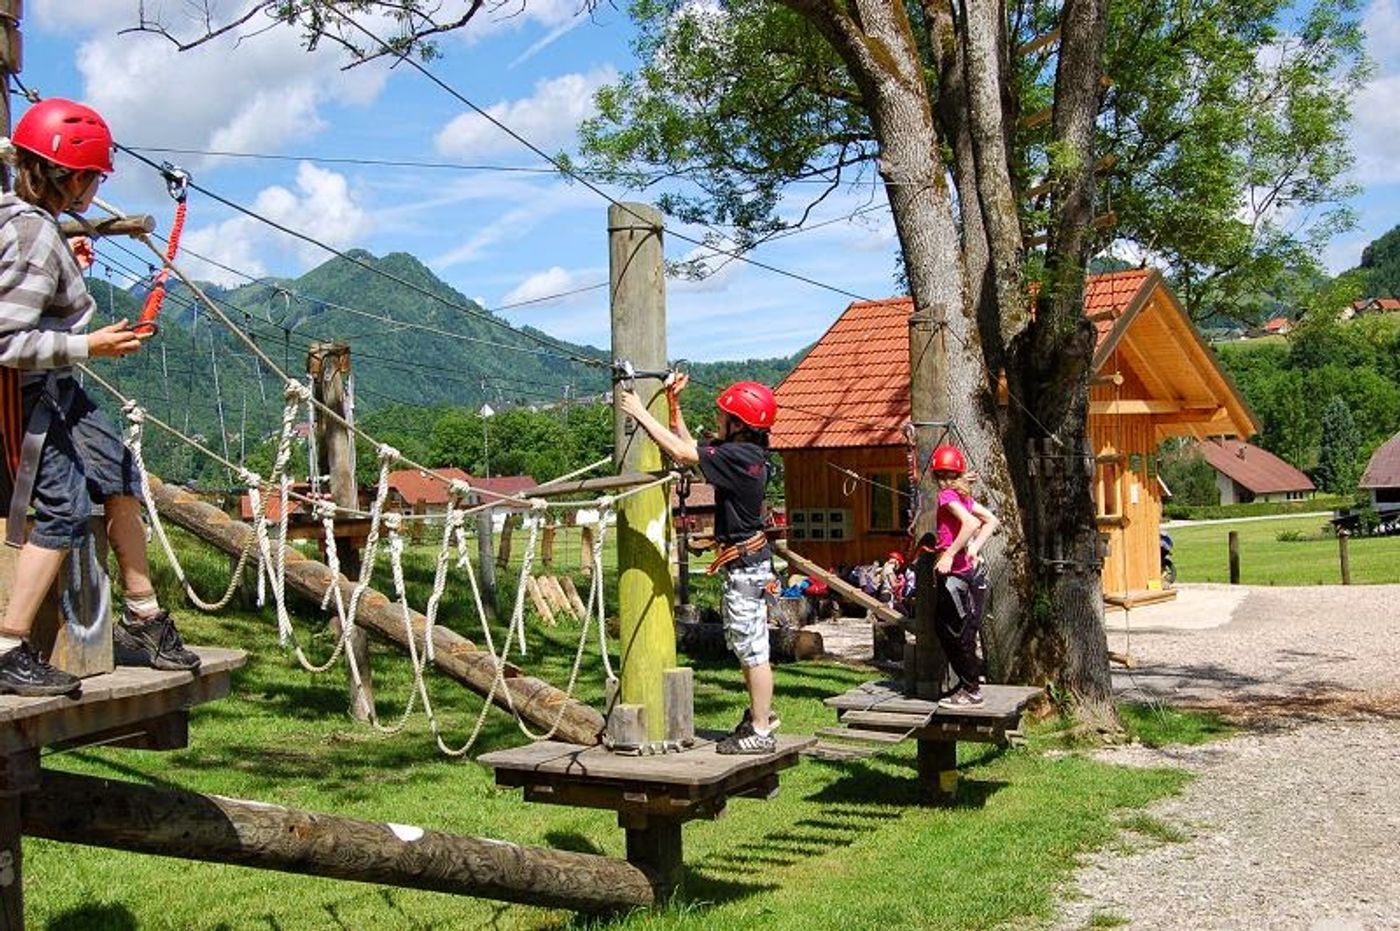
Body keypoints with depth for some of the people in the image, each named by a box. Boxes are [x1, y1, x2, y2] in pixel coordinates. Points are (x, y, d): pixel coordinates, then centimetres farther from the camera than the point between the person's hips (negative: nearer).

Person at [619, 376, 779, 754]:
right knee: (742, 643, 21)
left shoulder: (741, 455, -21)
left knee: (751, 648, -3)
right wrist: (673, 404, 11)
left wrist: (640, 413, -14)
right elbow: (690, 446, 19)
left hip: (745, 563, -10)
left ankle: (761, 733, 5)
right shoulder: (740, 450, 8)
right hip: (743, 560, 10)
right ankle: (760, 713, 34)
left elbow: (681, 453, -22)